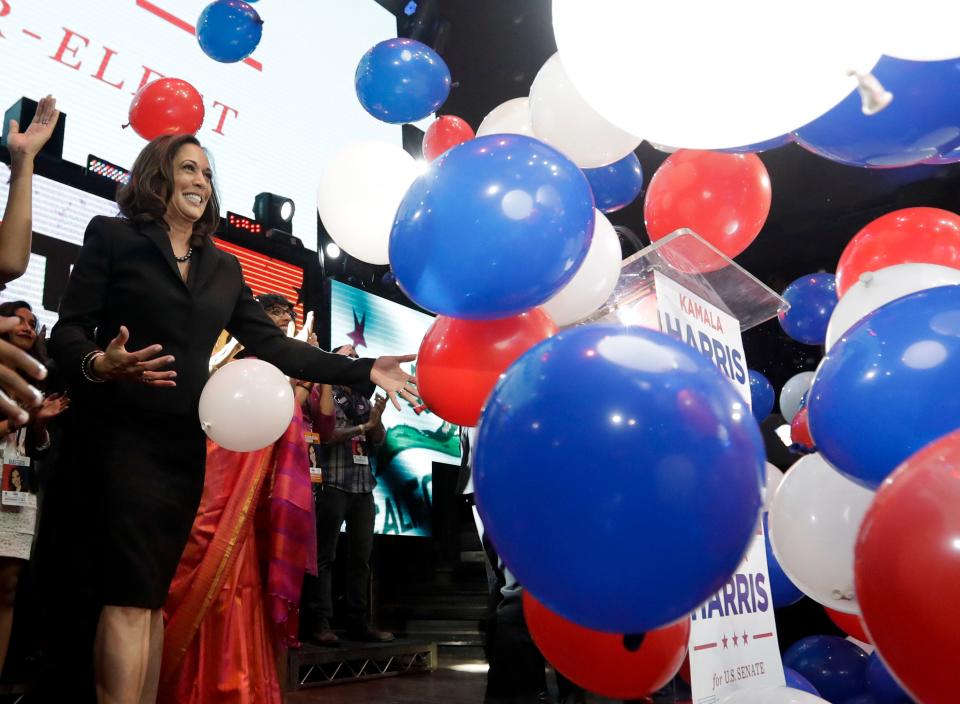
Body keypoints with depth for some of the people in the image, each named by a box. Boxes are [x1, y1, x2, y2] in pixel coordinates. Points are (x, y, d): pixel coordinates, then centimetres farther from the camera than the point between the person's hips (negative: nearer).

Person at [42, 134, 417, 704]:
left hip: (184, 446, 5)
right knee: (129, 597, -9)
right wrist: (98, 365, -28)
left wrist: (363, 371, -3)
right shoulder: (112, 235, 3)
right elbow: (68, 330, -4)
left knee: (152, 597, 10)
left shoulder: (224, 267, 15)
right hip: (118, 436, -4)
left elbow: (272, 345, 6)